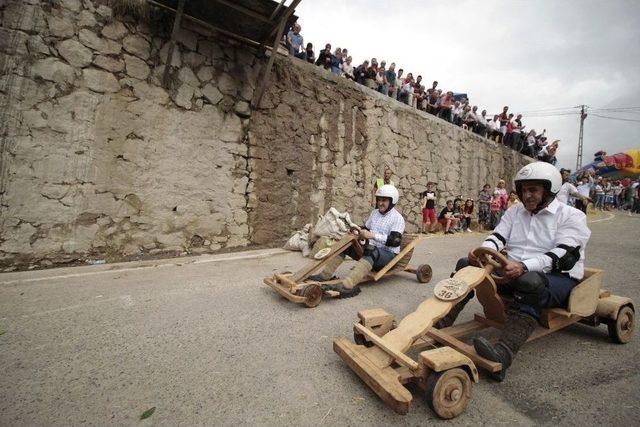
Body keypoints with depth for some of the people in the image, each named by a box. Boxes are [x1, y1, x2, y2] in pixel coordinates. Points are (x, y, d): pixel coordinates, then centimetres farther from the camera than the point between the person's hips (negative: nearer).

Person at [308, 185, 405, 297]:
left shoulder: (398, 218, -9)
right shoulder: (374, 213, 12)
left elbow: (395, 241, -23)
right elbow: (366, 229, 20)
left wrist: (372, 235, -32)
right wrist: (357, 233, -4)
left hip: (389, 254, -7)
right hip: (371, 249, 7)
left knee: (371, 251, -41)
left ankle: (347, 285, -58)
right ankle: (325, 275, -17)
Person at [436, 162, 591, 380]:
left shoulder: (572, 216, -2)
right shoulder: (514, 212, 13)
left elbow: (563, 256, -17)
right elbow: (497, 237, 1)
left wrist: (524, 266, -36)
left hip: (559, 278, -5)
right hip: (515, 272, 5)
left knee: (529, 281, -39)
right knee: (466, 264, -10)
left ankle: (504, 353, -52)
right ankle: (441, 323, -21)